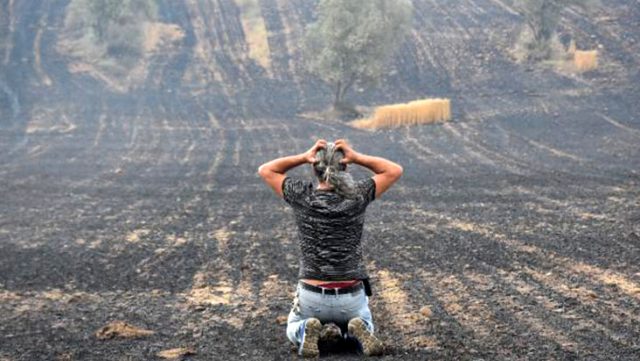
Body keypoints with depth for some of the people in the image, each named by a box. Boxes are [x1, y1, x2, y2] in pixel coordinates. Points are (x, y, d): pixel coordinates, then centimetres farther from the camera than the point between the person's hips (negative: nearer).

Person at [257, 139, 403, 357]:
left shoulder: (302, 196, -12)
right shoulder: (357, 196, -12)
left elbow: (265, 171, 3)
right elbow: (395, 171, 1)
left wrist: (304, 157, -8)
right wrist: (356, 157, -9)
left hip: (312, 296, 0)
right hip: (351, 297, 0)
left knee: (294, 331, 30)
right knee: (365, 328, 32)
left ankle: (308, 332, -7)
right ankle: (357, 331, -6)